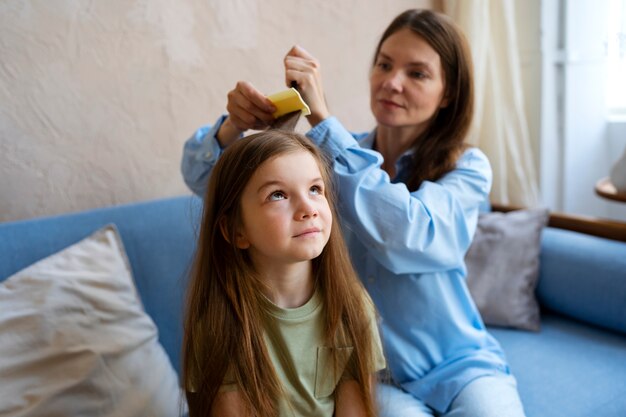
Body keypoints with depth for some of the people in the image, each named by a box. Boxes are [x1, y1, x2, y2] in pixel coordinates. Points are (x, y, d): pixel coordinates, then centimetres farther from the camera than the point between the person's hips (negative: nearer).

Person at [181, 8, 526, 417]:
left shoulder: (467, 168, -10)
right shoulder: (327, 154, -4)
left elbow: (406, 239, -30)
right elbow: (205, 178, -2)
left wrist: (322, 117, -30)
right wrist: (234, 125, -25)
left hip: (459, 362, 0)